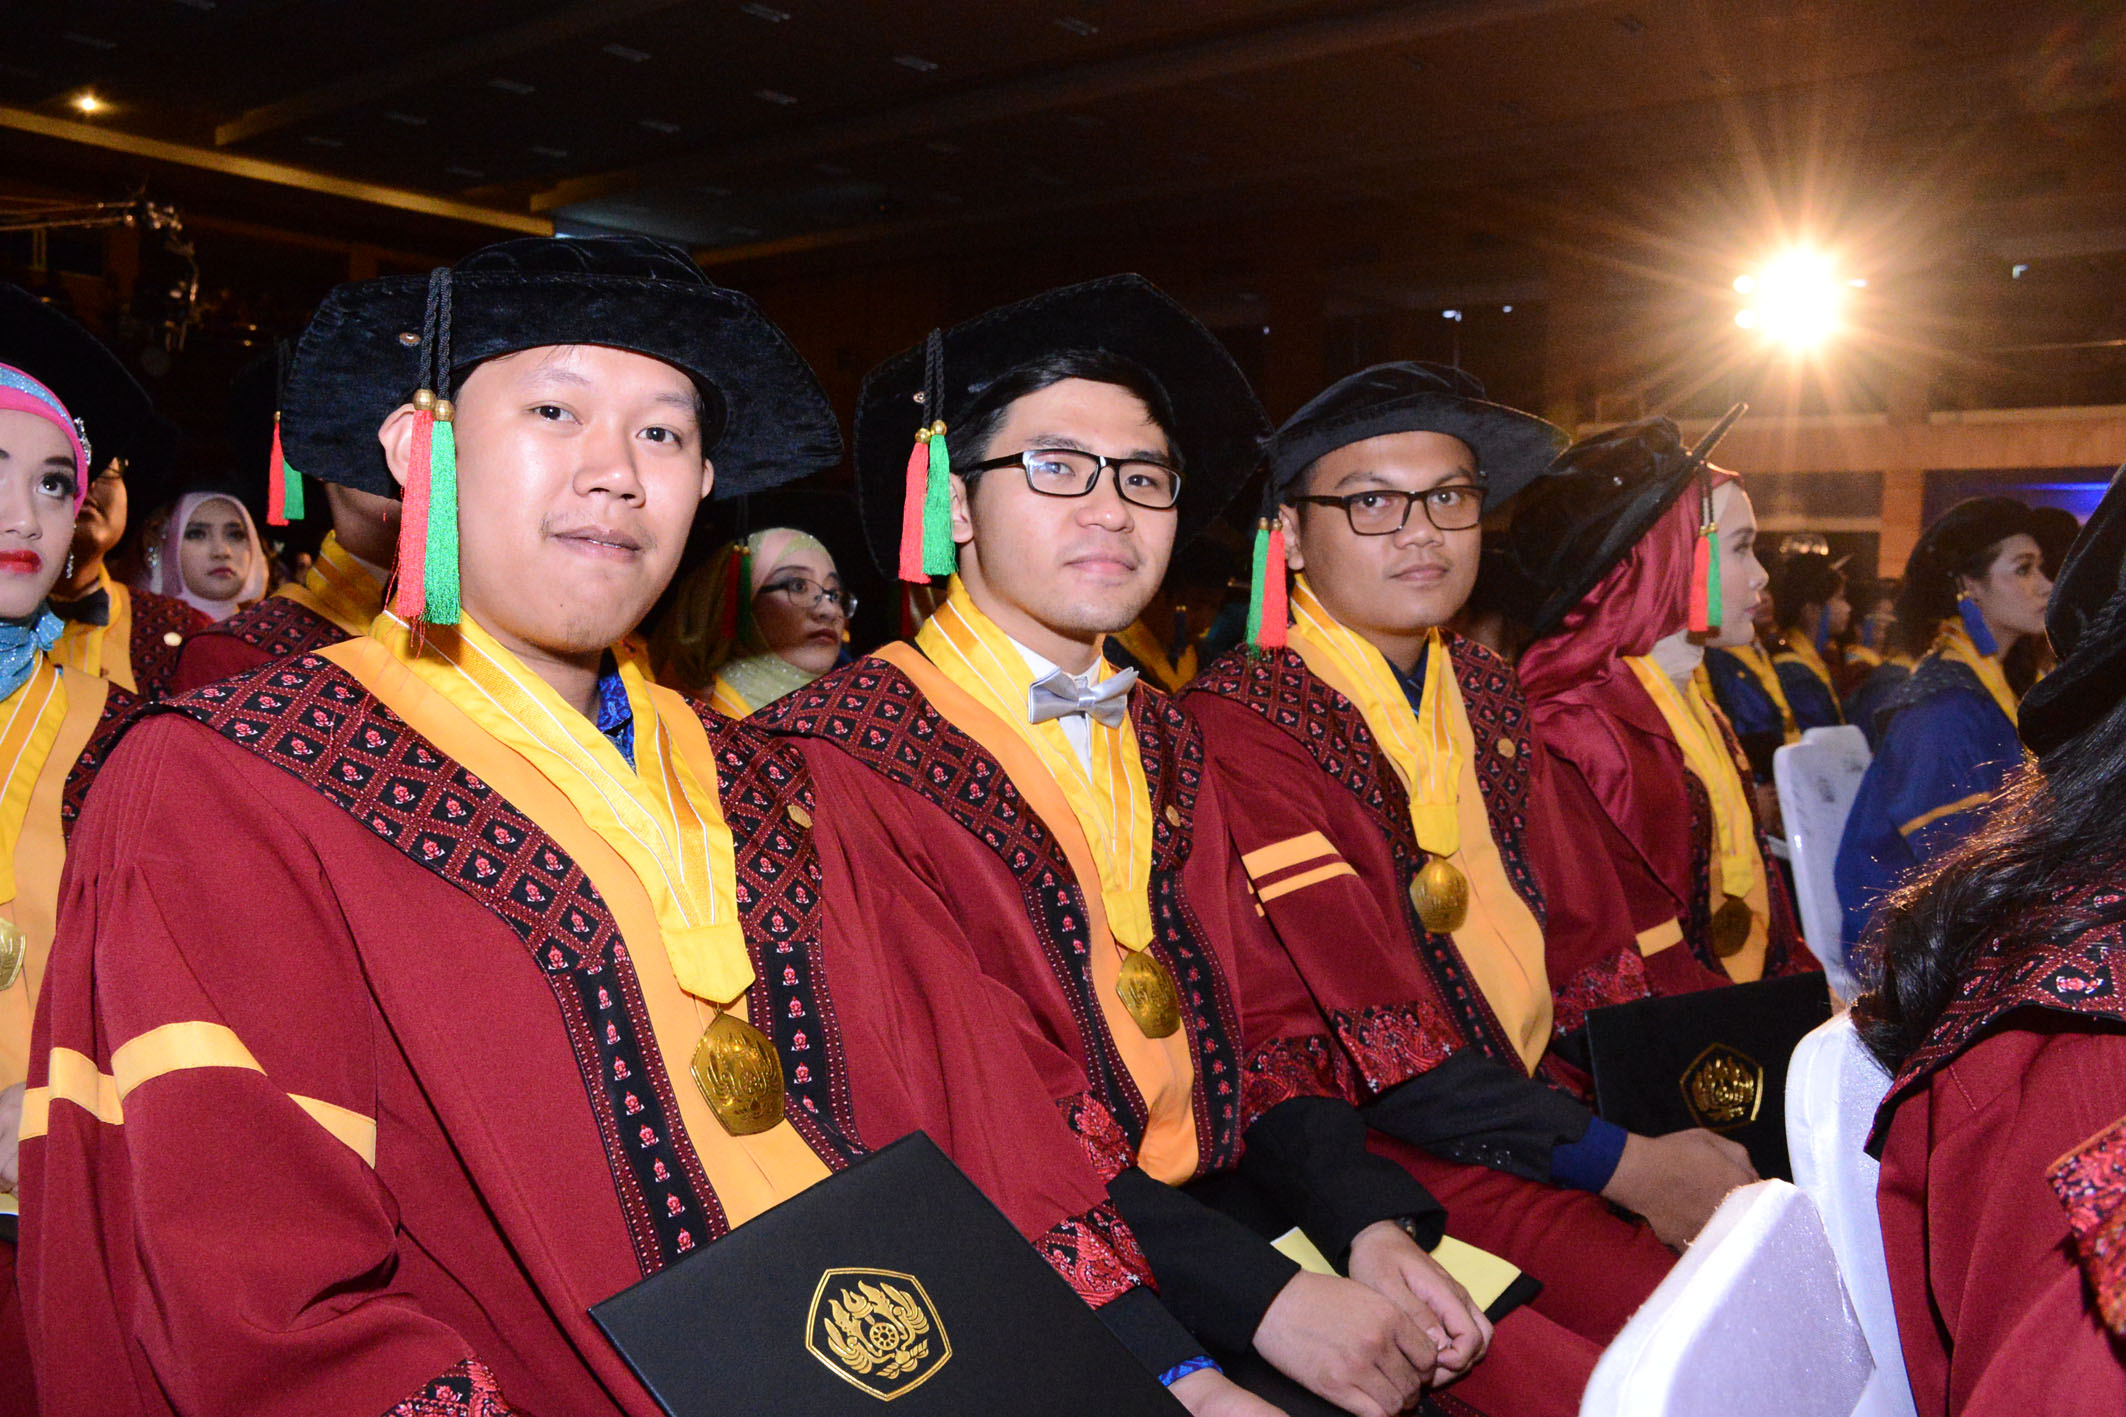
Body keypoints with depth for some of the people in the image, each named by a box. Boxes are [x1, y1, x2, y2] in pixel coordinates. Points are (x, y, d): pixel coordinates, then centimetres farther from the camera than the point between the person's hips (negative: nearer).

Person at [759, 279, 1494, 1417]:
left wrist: (1371, 1224, -8)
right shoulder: (849, 758, -12)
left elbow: (1261, 1024, 10)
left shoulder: (1162, 742, 12)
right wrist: (1258, 1298, -21)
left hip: (1230, 1217, 6)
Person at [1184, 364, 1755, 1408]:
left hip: (1561, 1084, 7)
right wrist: (1621, 1165, -16)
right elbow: (1368, 1031, -18)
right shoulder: (1241, 721, -14)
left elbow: (1584, 931, 11)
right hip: (1403, 1152, -7)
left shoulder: (1484, 692, 11)